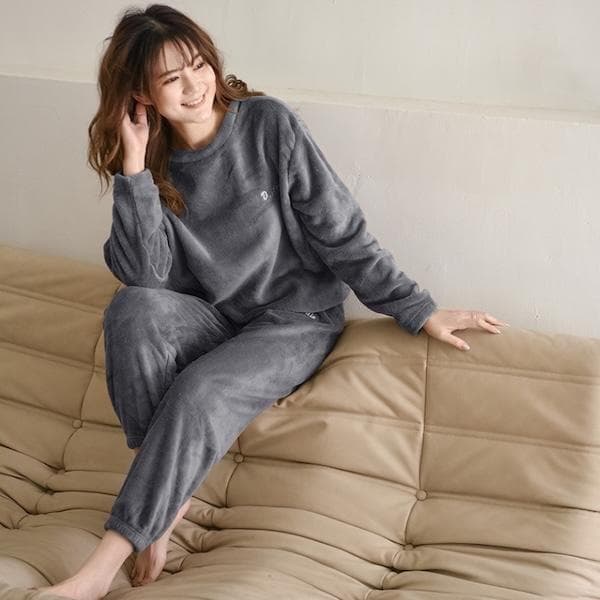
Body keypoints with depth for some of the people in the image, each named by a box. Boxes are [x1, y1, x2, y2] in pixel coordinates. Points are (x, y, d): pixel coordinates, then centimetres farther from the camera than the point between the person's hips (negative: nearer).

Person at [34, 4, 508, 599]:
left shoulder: (269, 125, -12)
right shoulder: (151, 159, -2)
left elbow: (341, 233, -9)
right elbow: (146, 275, -14)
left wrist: (419, 311, -9)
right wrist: (134, 168, -20)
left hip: (296, 321, -3)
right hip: (213, 322, 3)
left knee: (198, 392, -30)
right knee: (133, 309, -28)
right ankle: (166, 498, -18)